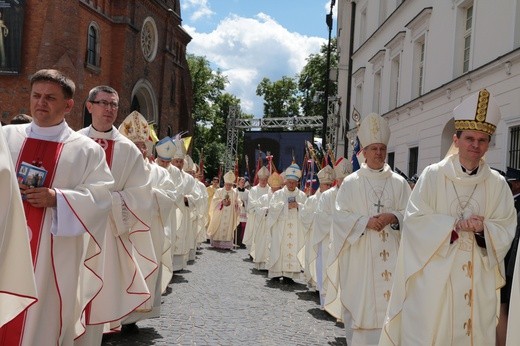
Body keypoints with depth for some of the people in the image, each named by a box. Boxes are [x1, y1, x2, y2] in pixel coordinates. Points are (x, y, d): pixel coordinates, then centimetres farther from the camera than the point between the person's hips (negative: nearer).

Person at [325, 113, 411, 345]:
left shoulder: (398, 182, 8)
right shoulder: (351, 182, 4)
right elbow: (340, 215, -2)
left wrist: (393, 218, -15)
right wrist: (366, 221, -16)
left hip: (390, 252, 1)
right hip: (359, 252, -1)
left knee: (389, 300, -4)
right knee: (359, 301, 1)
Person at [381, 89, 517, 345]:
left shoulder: (497, 184, 5)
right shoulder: (433, 175, -2)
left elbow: (506, 229, 4)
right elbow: (415, 219, -7)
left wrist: (483, 228, -16)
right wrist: (455, 224, -17)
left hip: (478, 279, 3)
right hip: (434, 274, -2)